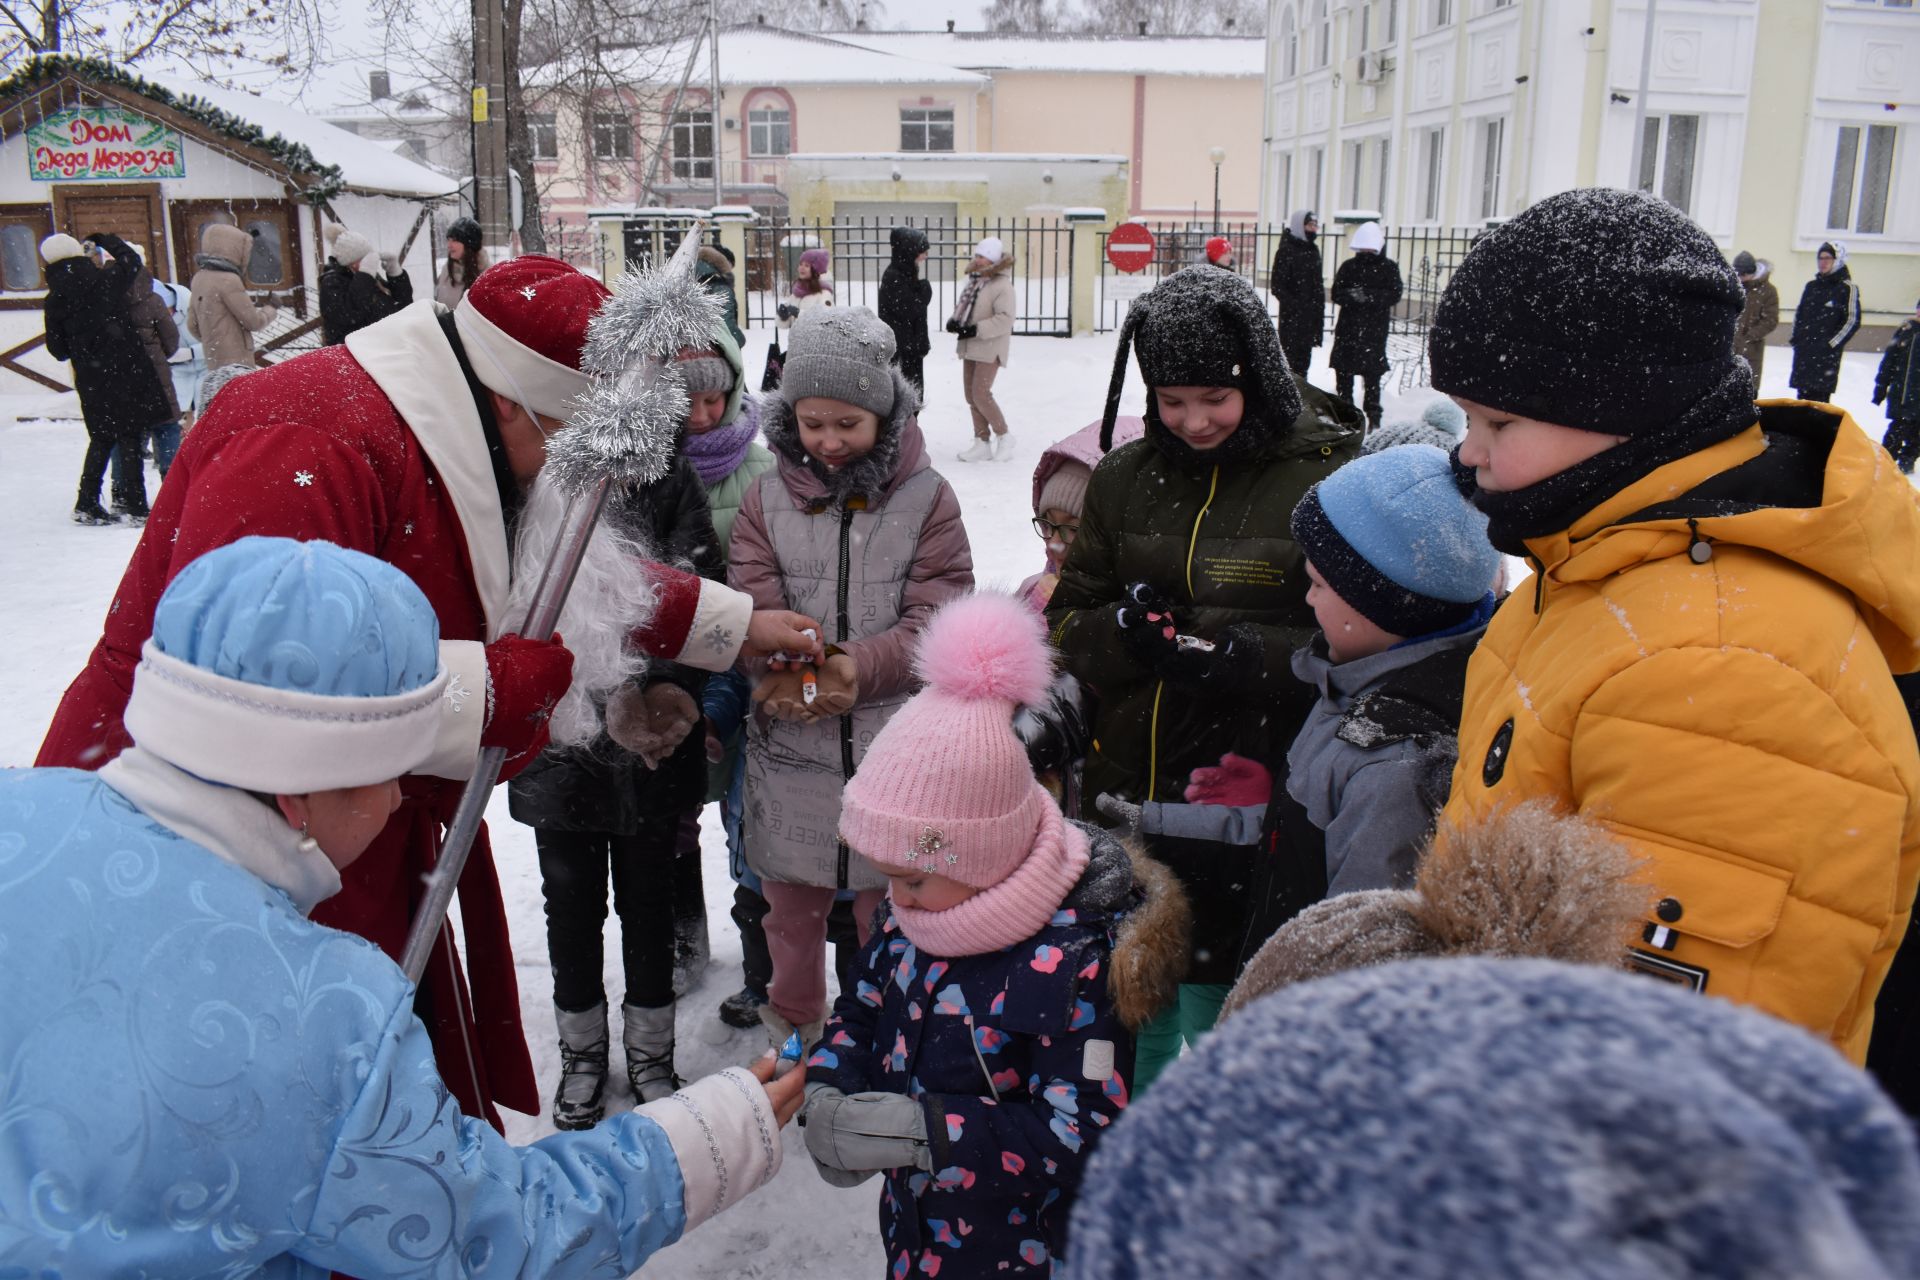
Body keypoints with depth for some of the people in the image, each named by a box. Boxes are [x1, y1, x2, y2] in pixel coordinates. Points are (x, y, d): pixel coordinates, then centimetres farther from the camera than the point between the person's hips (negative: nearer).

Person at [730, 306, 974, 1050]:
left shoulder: (926, 499, -2)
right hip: (792, 746, 2)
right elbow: (752, 611, -7)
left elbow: (939, 619, -9)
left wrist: (856, 667, -25)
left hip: (894, 745, -1)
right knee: (792, 905, 18)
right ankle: (792, 1028, 43)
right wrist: (787, 671, -28)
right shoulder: (766, 501, 3)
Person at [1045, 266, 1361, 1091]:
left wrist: (1247, 659, -23)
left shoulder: (1327, 480, -8)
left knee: (1215, 1015, 5)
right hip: (1127, 801, 5)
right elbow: (1066, 627, 9)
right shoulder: (1127, 479, 6)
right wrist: (1121, 630, -12)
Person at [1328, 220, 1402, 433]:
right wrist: (1351, 296, -19)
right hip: (1348, 328, 3)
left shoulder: (1388, 268, 3)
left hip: (1375, 330, -3)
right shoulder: (1349, 266, 11)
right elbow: (1336, 294, 3)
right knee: (1343, 374, 6)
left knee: (1372, 376, -5)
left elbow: (1394, 295, -9)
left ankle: (1374, 419, 0)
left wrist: (1369, 296, -23)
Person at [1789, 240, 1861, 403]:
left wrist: (1832, 344, -11)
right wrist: (1796, 337, 10)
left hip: (1827, 354, -6)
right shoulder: (1812, 286, 14)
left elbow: (1852, 321, -6)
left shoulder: (1847, 288, -2)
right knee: (1803, 394, 9)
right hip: (1803, 352, 6)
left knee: (1820, 396, -12)